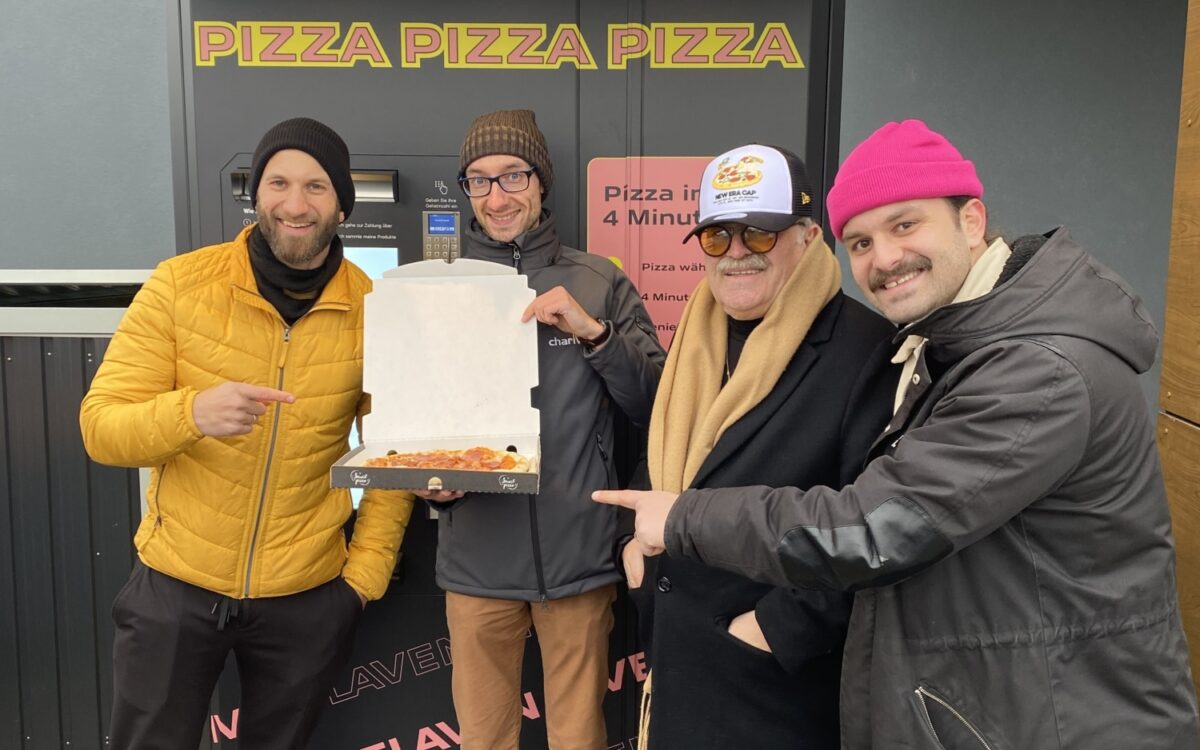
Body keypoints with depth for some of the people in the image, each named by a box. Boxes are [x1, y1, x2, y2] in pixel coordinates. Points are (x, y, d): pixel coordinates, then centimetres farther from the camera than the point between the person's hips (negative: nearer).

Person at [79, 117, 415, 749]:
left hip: (308, 598, 1)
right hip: (175, 585, 0)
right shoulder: (179, 283, -10)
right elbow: (100, 427, -10)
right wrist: (192, 412, -30)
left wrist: (366, 573, -5)